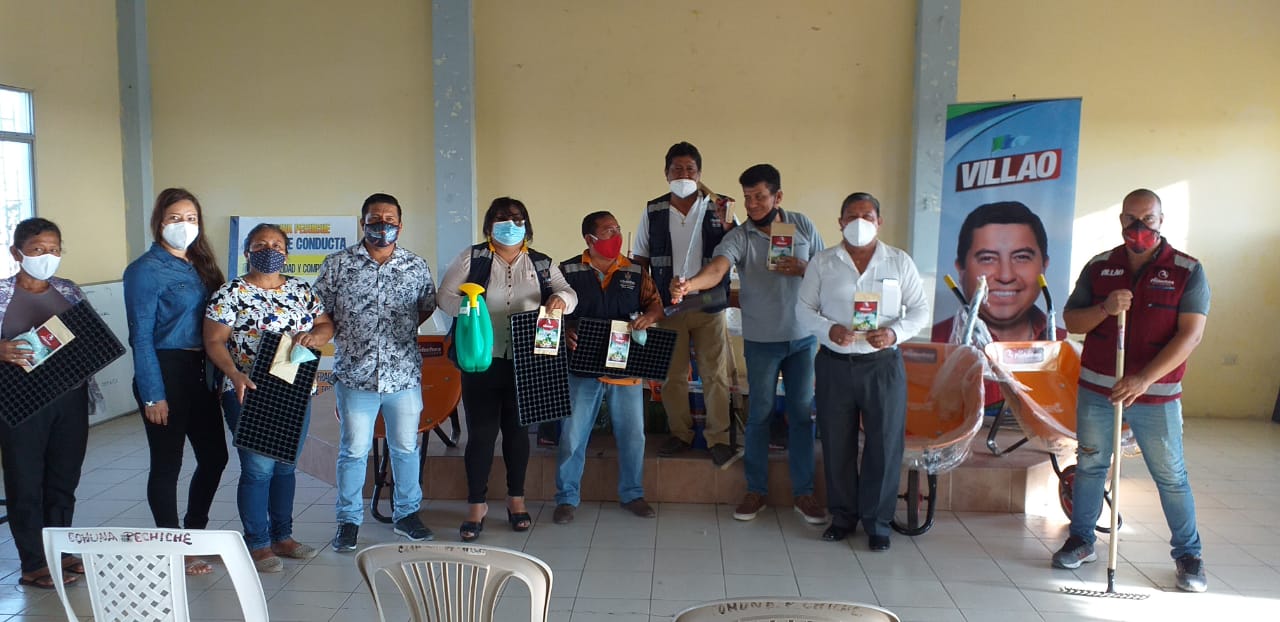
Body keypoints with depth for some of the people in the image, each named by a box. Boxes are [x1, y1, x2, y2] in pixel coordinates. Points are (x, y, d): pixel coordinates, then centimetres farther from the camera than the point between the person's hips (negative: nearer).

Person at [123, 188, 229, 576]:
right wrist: (152, 395, -15)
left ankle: (195, 532, 32)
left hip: (200, 372, 7)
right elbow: (141, 337, -12)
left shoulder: (199, 264, 12)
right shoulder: (145, 270, -9)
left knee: (214, 456, 12)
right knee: (167, 464, 4)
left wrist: (217, 374, 7)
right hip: (166, 373, -7)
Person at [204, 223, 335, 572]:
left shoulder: (301, 290, 9)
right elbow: (214, 342, -9)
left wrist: (315, 335, -12)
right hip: (249, 395, -5)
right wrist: (235, 375, -24)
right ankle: (257, 544, 11)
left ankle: (283, 536, 26)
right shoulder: (231, 294, -6)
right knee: (258, 468, -3)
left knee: (286, 466, 14)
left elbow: (327, 325, 12)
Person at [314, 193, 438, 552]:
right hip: (354, 374, -1)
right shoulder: (337, 264, -1)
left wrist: (401, 334, 7)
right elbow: (320, 311, 4)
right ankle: (348, 521, 21)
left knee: (406, 447, 11)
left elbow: (427, 307, 16)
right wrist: (346, 338, -2)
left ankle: (406, 514, 26)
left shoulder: (417, 267, 4)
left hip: (404, 373, 2)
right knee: (354, 449, 6)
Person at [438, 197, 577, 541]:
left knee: (517, 428, 12)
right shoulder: (472, 257, 1)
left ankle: (516, 500, 26)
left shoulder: (542, 264, 9)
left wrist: (561, 298, -21)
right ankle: (476, 505, 13)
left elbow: (569, 293, 3)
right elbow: (445, 295, -1)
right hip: (482, 359, -2)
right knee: (481, 431, 0)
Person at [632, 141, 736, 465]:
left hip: (709, 305, -1)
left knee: (715, 374, 2)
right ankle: (680, 433, 24)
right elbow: (640, 260, 8)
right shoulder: (652, 212, 3)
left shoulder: (717, 210, 0)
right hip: (668, 306, 2)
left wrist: (726, 223, -20)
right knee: (672, 374, 10)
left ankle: (718, 438, 12)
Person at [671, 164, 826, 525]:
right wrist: (690, 284, -52)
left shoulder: (803, 226, -1)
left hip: (803, 337, 2)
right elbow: (716, 269, -30)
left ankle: (803, 492, 18)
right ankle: (756, 490, 20)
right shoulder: (739, 237, -11)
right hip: (761, 340, -2)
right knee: (760, 414, 6)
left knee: (802, 413, 7)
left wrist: (804, 269, -16)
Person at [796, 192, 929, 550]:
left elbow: (920, 311, 3)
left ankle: (877, 521, 17)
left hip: (883, 365, -1)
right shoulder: (822, 263, 3)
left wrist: (894, 332, -16)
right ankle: (843, 516, 25)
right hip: (834, 365, 1)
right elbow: (804, 308, 4)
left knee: (884, 445, 2)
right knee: (837, 444, 9)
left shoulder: (900, 262, 1)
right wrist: (828, 330, -16)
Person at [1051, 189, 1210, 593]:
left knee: (1171, 476, 5)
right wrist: (1105, 308, -17)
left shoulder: (1188, 271, -5)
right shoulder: (1099, 267, 4)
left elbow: (1191, 333, -13)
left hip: (1156, 396, -2)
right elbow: (1071, 320, 5)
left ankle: (1188, 555, 20)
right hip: (1096, 389, 3)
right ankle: (1081, 540, 25)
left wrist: (1144, 379, -23)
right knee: (1089, 466, 12)